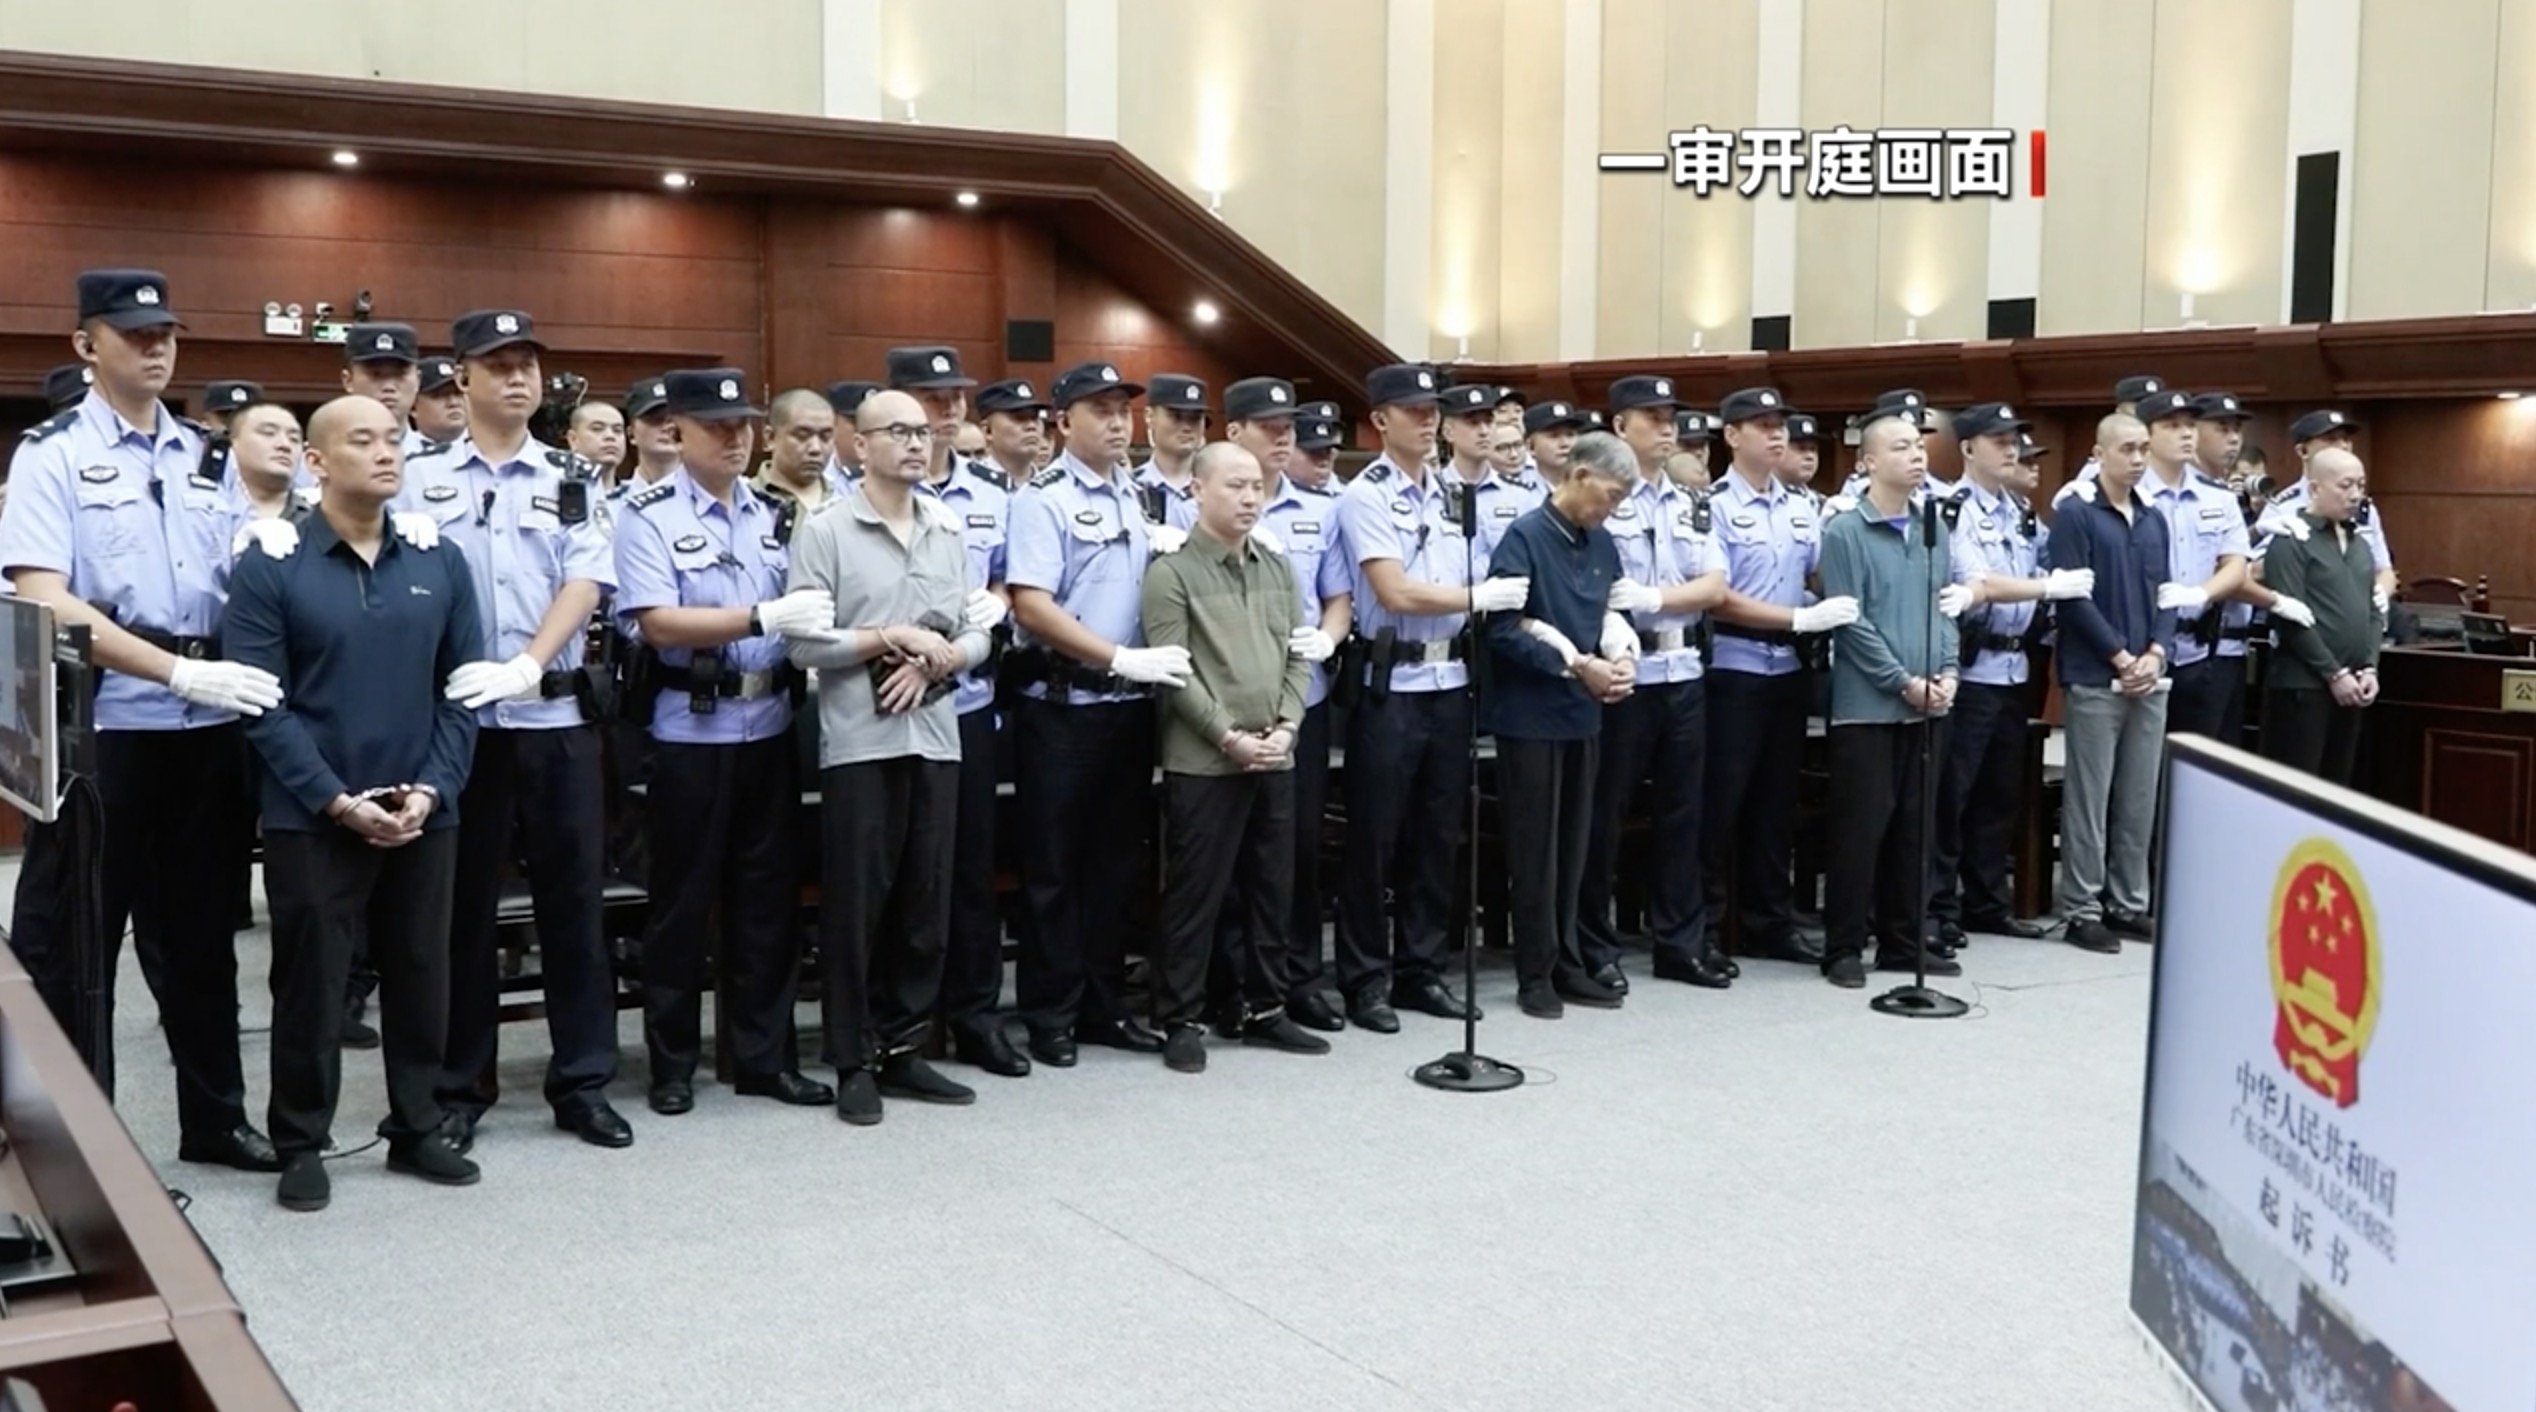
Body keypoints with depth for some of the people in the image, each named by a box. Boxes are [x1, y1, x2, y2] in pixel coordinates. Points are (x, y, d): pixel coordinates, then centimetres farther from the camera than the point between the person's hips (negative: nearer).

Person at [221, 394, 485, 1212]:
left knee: (420, 977, 11)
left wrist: (431, 788, -8)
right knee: (311, 983, 5)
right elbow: (261, 701, -10)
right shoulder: (269, 567, -5)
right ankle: (302, 1144, 18)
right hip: (312, 819, -3)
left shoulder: (441, 563, 6)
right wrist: (337, 800, -15)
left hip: (423, 817, 3)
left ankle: (417, 1129, 26)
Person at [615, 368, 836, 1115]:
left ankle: (765, 1056, 21)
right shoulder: (647, 516, -8)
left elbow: (800, 608, 12)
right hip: (690, 730, -5)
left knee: (767, 895, 10)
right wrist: (763, 618, -26)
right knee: (683, 899, 5)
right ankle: (672, 1064, 18)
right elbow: (659, 624, -18)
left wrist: (812, 634, -11)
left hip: (769, 724, 5)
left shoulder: (771, 514, 9)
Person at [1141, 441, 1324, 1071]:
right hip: (1203, 761, -6)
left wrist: (1285, 726, -3)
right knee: (1195, 895, 0)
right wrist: (1230, 738, -14)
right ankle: (1182, 1020, 9)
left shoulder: (1278, 569, 13)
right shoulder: (1171, 573, -6)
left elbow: (1299, 656, 12)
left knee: (1271, 890, 12)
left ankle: (1265, 1010, 23)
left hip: (1276, 758, 6)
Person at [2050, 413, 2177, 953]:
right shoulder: (2074, 513, -5)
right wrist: (2121, 656, -13)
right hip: (2095, 679, -6)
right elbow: (2073, 595, -12)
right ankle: (2082, 910, 5)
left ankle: (2130, 903, 18)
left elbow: (2165, 594, 12)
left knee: (2140, 799, 9)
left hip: (2150, 677, 6)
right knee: (2090, 800, -2)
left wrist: (2156, 653, -4)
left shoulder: (2154, 519, 14)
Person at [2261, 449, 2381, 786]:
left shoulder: (2360, 543, 17)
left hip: (2350, 686, 8)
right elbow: (2292, 619, -15)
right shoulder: (2290, 540, -8)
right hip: (2302, 686, -7)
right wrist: (2335, 673, -14)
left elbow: (2374, 612, 18)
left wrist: (2370, 668, 3)